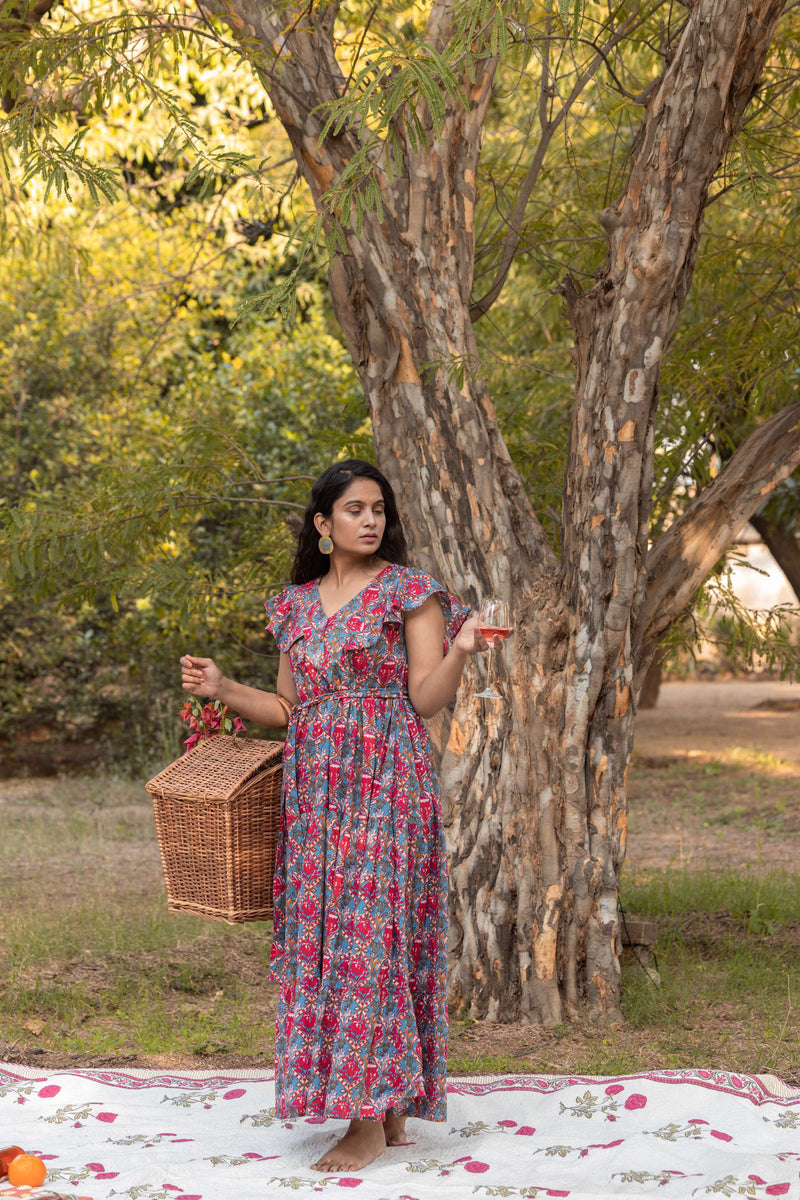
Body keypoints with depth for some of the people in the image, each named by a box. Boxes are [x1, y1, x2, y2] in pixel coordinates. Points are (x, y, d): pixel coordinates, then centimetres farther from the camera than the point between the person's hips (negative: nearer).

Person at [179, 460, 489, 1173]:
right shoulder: (296, 604, 15)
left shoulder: (410, 592, 0)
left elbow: (428, 700, -6)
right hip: (315, 788, 6)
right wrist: (222, 689, 6)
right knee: (321, 935, 4)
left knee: (372, 929, -9)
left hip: (385, 785, -6)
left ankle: (372, 1121, -3)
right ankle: (386, 1108, 13)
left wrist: (460, 649, -22)